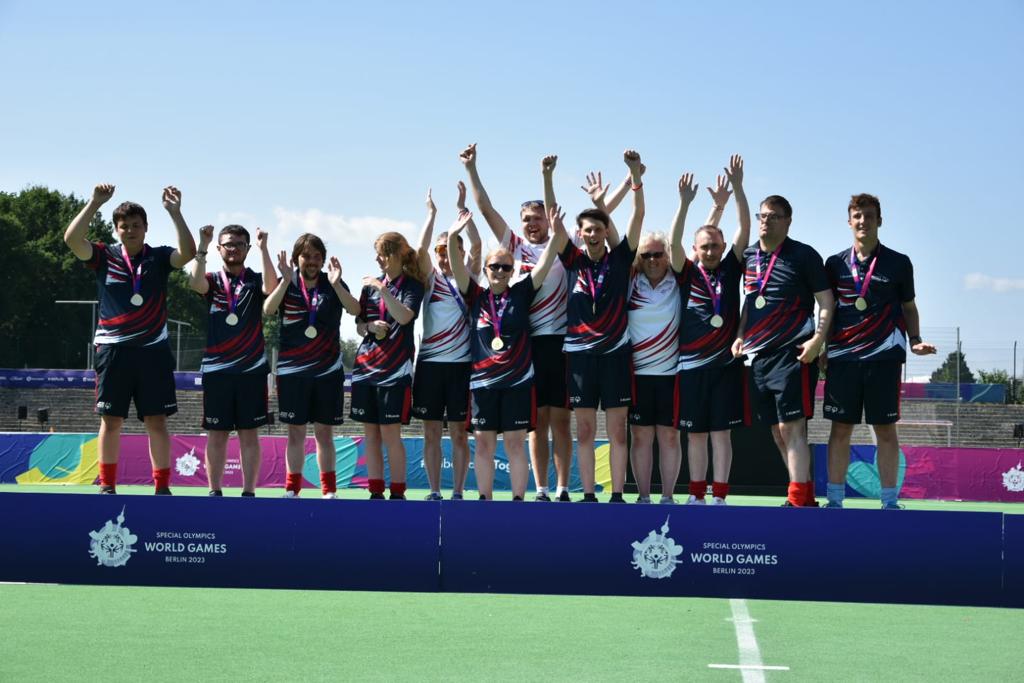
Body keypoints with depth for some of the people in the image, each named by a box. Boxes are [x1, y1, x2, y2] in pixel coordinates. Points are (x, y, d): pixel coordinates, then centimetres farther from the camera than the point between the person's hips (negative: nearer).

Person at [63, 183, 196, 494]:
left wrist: (174, 211, -20)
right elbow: (72, 239, -10)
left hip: (153, 350, 0)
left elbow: (188, 252, -14)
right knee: (111, 420, 2)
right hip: (113, 349, 0)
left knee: (157, 421, 0)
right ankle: (107, 486, 9)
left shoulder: (159, 258, 5)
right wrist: (95, 203, -15)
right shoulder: (105, 256, 5)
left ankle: (162, 486, 5)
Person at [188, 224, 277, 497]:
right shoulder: (212, 281, 8)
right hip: (216, 369, 0)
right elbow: (196, 283, -16)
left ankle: (249, 492, 4)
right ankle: (214, 492, 7)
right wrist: (202, 246, -24)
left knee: (249, 433, 1)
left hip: (251, 369, 0)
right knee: (216, 434, 2)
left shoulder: (255, 280, 7)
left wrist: (263, 248, -24)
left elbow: (271, 287, -16)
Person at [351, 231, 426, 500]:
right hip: (366, 366, 5)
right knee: (370, 434, 5)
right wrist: (370, 326, -4)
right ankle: (376, 493, 10)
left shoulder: (412, 285, -1)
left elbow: (404, 317, -18)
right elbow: (359, 323, 17)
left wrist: (383, 289, -21)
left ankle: (398, 493, -1)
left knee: (390, 434, -8)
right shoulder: (371, 285, 13)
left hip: (395, 369, -5)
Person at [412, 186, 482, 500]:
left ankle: (458, 492, 6)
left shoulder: (468, 276, 7)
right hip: (430, 362, 1)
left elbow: (476, 245, -6)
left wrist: (462, 208, -8)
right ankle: (434, 492, 9)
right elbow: (421, 249, -8)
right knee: (431, 432, 3)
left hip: (461, 363, -1)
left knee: (459, 432, 1)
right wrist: (431, 213, -8)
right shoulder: (431, 277, 8)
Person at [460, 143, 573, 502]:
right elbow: (487, 210, 8)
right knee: (537, 420, 4)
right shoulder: (515, 246, 12)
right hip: (526, 341, 2)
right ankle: (541, 491, 7)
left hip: (558, 340, -1)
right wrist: (471, 170, 3)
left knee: (560, 419, 0)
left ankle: (563, 489, 4)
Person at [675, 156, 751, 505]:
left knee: (721, 433, 0)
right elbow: (674, 243, -11)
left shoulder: (730, 269, 5)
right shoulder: (687, 273, 4)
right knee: (695, 434, 6)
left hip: (726, 363, 0)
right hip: (691, 363, 0)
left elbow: (744, 229, -3)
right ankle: (696, 496, 13)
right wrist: (684, 204, -22)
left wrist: (737, 188, -13)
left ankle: (719, 497, 3)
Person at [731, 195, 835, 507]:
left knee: (791, 426, -14)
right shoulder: (748, 256, 13)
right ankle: (806, 498, 16)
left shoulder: (803, 255, -3)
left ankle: (798, 500, -15)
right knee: (778, 431, 8)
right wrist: (740, 335, 13)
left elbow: (826, 301, -3)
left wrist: (817, 340, -15)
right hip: (759, 355, 7)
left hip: (793, 353, -7)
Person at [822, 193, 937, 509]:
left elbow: (908, 307, 13)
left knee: (885, 429, -2)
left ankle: (890, 500, 3)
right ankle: (834, 499, 6)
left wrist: (914, 340, -2)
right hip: (842, 356, 2)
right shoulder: (835, 264, 10)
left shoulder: (898, 263, 6)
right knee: (840, 428, 2)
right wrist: (820, 348, 5)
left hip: (883, 356, -2)